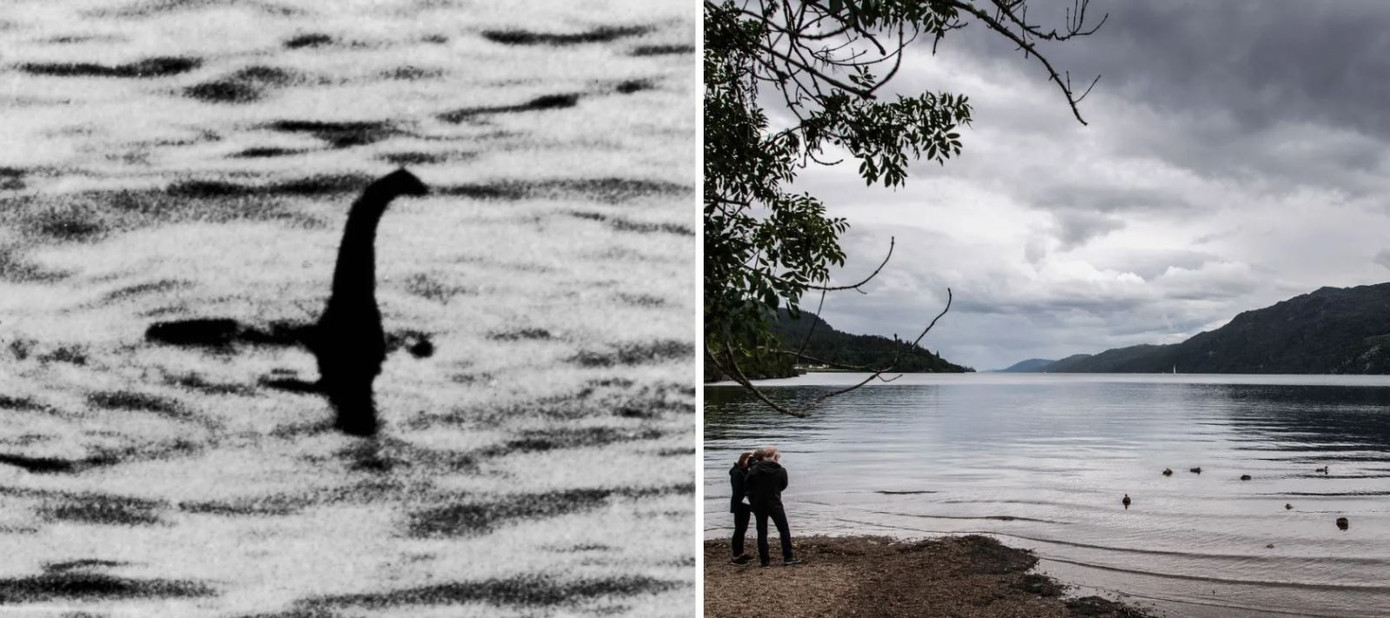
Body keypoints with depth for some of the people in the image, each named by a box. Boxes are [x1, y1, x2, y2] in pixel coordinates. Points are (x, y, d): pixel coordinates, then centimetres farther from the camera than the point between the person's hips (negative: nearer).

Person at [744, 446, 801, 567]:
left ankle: (763, 560, 9)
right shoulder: (781, 471, -9)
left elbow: (746, 485, -5)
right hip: (774, 504, -2)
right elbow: (783, 486, 4)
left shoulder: (754, 469, -7)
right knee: (784, 530, 9)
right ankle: (787, 558, 6)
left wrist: (752, 499, 8)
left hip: (758, 505, 2)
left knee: (762, 532, 10)